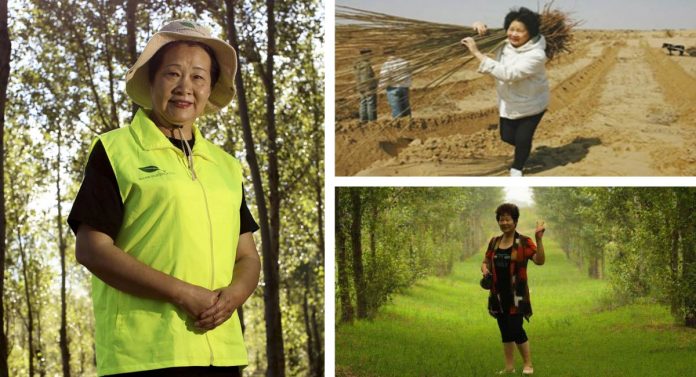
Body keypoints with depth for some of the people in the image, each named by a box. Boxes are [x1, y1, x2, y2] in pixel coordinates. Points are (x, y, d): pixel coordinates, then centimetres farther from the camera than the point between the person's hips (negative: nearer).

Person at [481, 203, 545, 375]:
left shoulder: (524, 242, -7)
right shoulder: (494, 242, 9)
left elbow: (540, 261, -17)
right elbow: (486, 262, 16)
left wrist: (539, 239, -28)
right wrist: (485, 269, -6)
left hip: (516, 294, -5)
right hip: (499, 294, 5)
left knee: (516, 329, -10)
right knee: (505, 331, 10)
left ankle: (528, 364, 7)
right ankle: (509, 366, 18)